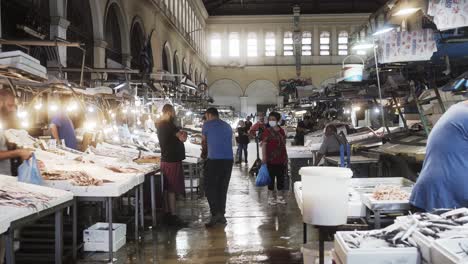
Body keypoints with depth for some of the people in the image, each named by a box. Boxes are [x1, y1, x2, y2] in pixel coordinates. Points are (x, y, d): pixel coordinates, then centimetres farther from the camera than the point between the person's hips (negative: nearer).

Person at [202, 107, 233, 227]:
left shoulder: (208, 124, 4)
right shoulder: (227, 126, 18)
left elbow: (204, 140, 20)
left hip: (214, 160, -5)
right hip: (229, 159, 6)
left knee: (210, 187, 1)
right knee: (223, 188, 12)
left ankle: (215, 214, -11)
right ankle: (221, 215, 15)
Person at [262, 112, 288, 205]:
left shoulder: (281, 131, 10)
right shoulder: (267, 131, -4)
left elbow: (284, 145, 15)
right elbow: (263, 145, -9)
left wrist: (286, 157, 13)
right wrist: (264, 157, -17)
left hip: (281, 159, 5)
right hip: (271, 159, -4)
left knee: (281, 178, 10)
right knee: (271, 178, 3)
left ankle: (280, 196, 20)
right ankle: (272, 196, 13)